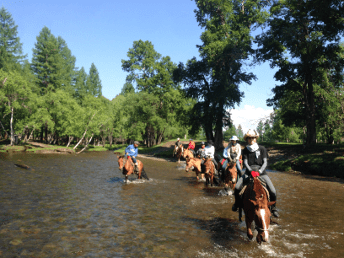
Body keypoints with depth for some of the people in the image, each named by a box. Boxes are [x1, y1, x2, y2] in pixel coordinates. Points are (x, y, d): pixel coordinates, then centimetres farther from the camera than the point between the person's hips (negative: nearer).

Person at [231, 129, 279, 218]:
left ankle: (273, 208, 15)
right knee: (237, 188, -20)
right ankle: (237, 203, 11)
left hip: (261, 172, 0)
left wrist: (259, 171, -19)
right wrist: (251, 171, -24)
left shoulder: (262, 149, 3)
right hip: (249, 173, 1)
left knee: (273, 191, -16)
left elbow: (265, 162, -2)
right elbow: (245, 162, -5)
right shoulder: (245, 150, 6)